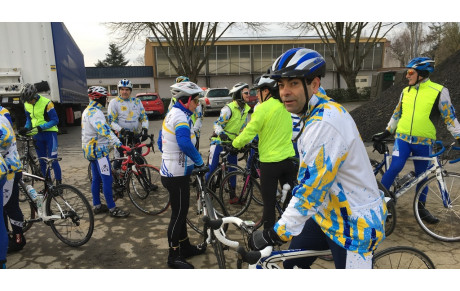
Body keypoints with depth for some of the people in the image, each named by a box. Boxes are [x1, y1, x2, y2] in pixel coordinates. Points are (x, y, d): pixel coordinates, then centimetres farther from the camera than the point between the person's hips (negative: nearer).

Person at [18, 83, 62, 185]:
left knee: (53, 160, -10)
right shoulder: (26, 104, 3)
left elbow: (55, 120, -14)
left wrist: (41, 127, -24)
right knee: (42, 162, 10)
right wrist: (26, 128, -1)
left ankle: (59, 183, 1)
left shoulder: (46, 103, -16)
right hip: (37, 135, 6)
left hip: (49, 133, -6)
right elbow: (28, 119, 18)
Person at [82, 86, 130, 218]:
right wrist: (117, 142, -44)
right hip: (99, 150, -11)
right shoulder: (95, 112, -18)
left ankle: (97, 206, 24)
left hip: (90, 150, 11)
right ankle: (112, 209, -3)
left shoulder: (88, 110, 16)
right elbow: (104, 129, -34)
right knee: (107, 180, -7)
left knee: (96, 179, 16)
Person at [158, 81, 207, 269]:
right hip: (177, 175, -10)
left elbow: (161, 144, 20)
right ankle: (174, 257, 18)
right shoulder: (181, 116, -19)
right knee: (178, 215, 3)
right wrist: (199, 161, -25)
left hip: (170, 171, 10)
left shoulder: (171, 114, 12)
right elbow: (185, 143, -37)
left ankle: (185, 247, 36)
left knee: (181, 212, 20)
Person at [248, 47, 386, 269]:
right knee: (293, 263, 18)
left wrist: (275, 234, -22)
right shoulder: (314, 114, 3)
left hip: (353, 224, -9)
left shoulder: (326, 123, -28)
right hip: (330, 213, 9)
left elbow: (310, 189, -29)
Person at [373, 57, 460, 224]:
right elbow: (397, 114, 16)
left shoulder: (439, 91, -4)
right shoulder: (406, 91, 6)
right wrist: (386, 133, 16)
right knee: (395, 168, -15)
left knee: (422, 176, 10)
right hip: (402, 138, 1)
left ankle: (421, 208, 27)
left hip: (424, 142, -1)